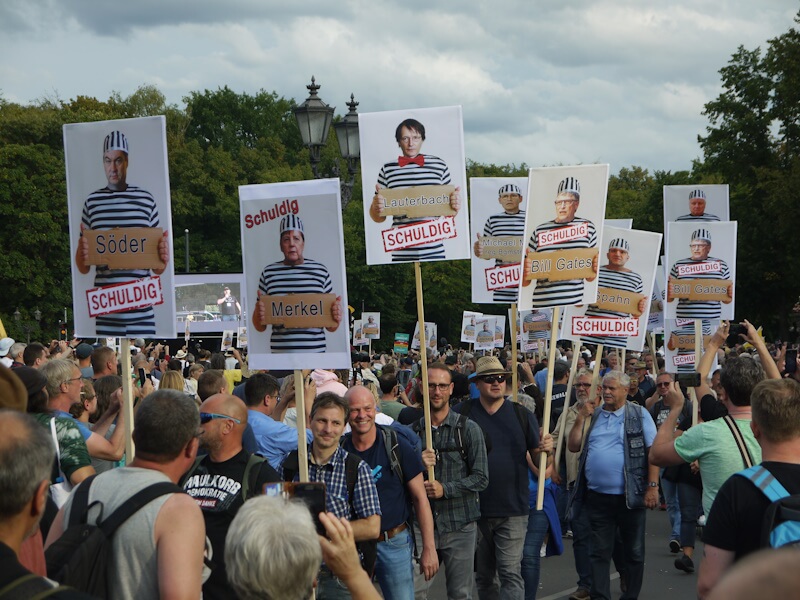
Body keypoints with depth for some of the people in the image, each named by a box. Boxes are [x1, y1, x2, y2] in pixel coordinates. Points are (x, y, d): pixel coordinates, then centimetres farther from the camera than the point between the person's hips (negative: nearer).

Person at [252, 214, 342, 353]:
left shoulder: (321, 271, 8)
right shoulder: (268, 273, 9)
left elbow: (331, 327, 11)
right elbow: (260, 327, 12)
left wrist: (336, 320, -11)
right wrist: (259, 315, -9)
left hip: (315, 351, 0)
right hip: (279, 352, 1)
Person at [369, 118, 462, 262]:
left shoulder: (439, 165, 7)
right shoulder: (387, 170, 8)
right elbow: (378, 218, 12)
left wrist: (455, 205, -8)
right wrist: (376, 206, -10)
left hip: (434, 251, 0)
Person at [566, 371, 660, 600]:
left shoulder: (639, 414, 0)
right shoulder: (593, 415, 11)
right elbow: (573, 446, 9)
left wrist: (652, 486, -12)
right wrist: (580, 419, -2)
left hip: (630, 496, -3)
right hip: (597, 496, 3)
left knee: (634, 551, 9)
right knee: (599, 551, 7)